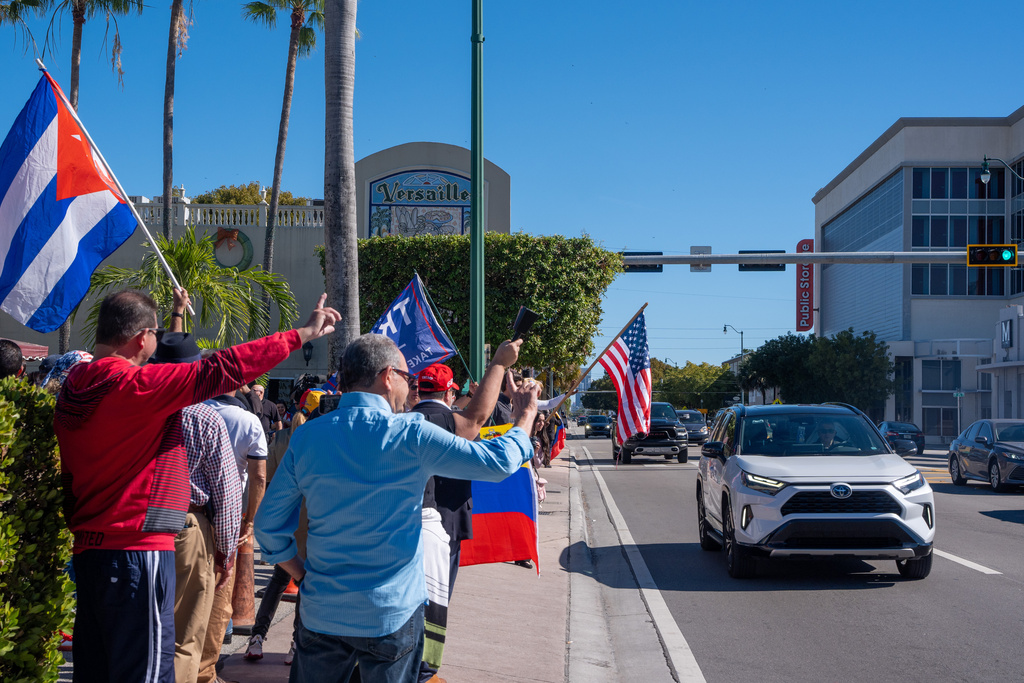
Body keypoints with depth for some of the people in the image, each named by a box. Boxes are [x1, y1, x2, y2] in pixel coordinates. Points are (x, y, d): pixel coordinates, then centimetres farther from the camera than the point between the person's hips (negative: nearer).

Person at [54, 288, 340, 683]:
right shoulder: (134, 385, -16)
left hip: (89, 547, 9)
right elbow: (219, 371, -19)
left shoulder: (74, 393, 10)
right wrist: (303, 334, -15)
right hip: (136, 550, -9)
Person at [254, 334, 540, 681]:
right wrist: (525, 418, 8)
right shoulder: (410, 435, -14)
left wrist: (302, 574, 13)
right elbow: (499, 462, -10)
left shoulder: (306, 436, -2)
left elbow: (268, 524, 2)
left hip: (321, 613, 3)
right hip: (392, 614, -3)